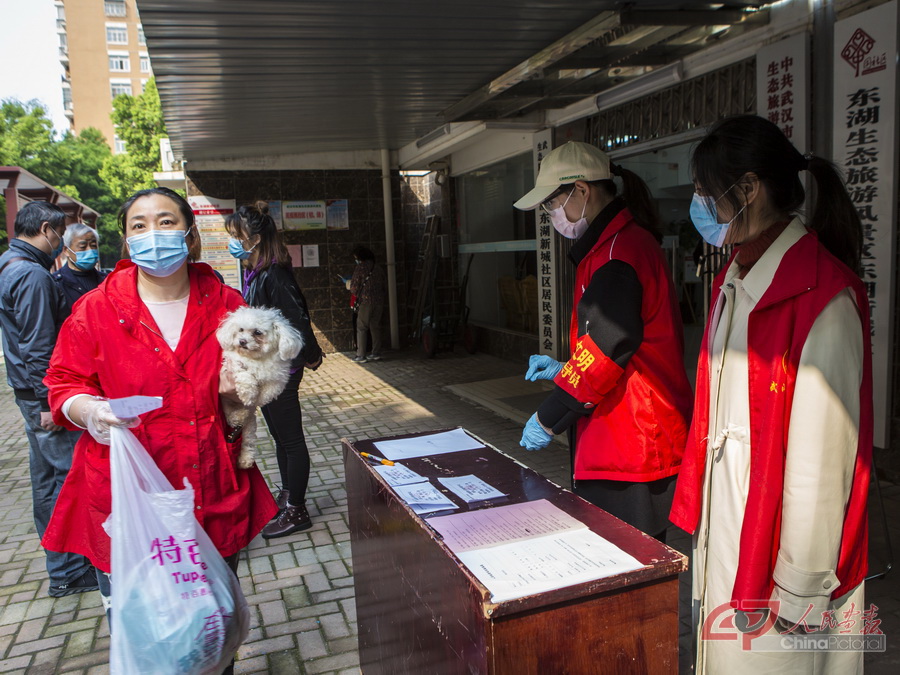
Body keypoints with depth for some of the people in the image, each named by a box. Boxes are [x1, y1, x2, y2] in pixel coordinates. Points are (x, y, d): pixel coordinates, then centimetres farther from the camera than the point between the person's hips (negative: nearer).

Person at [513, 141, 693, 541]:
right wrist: (565, 369, 17)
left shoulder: (617, 251, -18)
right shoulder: (626, 240, 17)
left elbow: (605, 348, -22)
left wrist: (549, 418, -11)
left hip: (631, 450, -10)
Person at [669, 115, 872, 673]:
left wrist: (802, 589, -16)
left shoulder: (823, 296, -20)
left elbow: (823, 454, -20)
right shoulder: (734, 282, 7)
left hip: (776, 532, -7)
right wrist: (698, 514, 13)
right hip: (724, 521, 8)